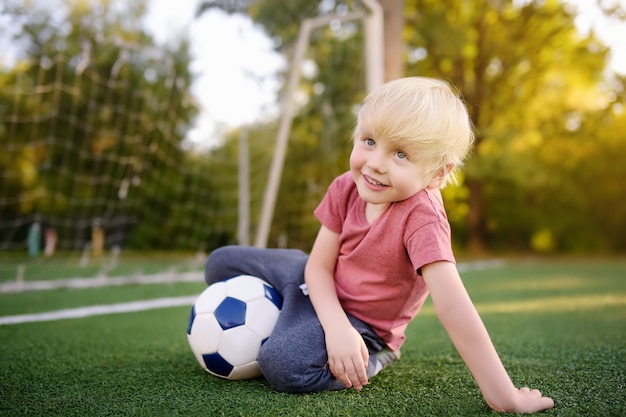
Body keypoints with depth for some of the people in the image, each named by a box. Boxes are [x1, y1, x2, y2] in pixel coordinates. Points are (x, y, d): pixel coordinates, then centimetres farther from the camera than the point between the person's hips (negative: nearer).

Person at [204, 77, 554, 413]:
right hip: (323, 292, 6)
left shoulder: (421, 217, -32)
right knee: (222, 262, 8)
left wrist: (503, 395, -40)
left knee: (284, 364, -35)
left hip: (362, 323, -6)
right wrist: (336, 327, -28)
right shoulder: (347, 188, -15)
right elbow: (319, 265, -11)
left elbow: (453, 305, -38)